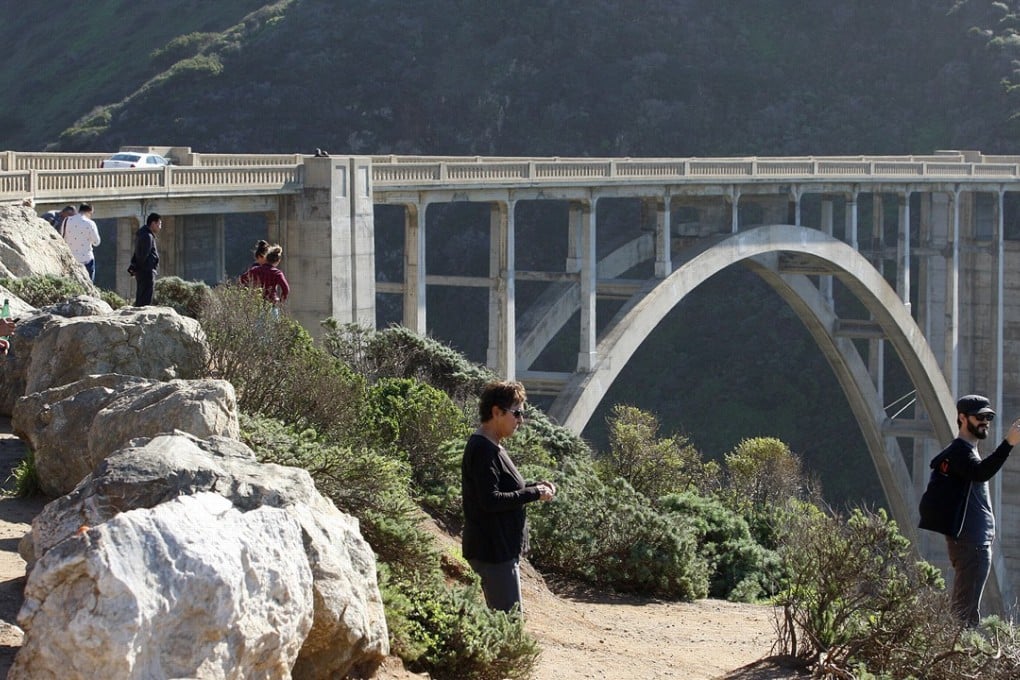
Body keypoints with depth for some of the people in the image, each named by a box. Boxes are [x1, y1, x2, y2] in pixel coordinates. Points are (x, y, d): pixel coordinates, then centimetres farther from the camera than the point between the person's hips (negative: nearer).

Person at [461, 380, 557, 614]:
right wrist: (534, 494, -18)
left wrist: (534, 486, 8)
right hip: (493, 549, -11)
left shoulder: (492, 446, 14)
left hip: (502, 548, 11)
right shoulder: (483, 450, -19)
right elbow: (490, 501, -25)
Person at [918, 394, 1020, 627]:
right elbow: (981, 473, -31)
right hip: (970, 542, -11)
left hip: (976, 541, 11)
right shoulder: (960, 450, -11)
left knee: (966, 605, 12)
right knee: (966, 608, -15)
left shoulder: (966, 451, 22)